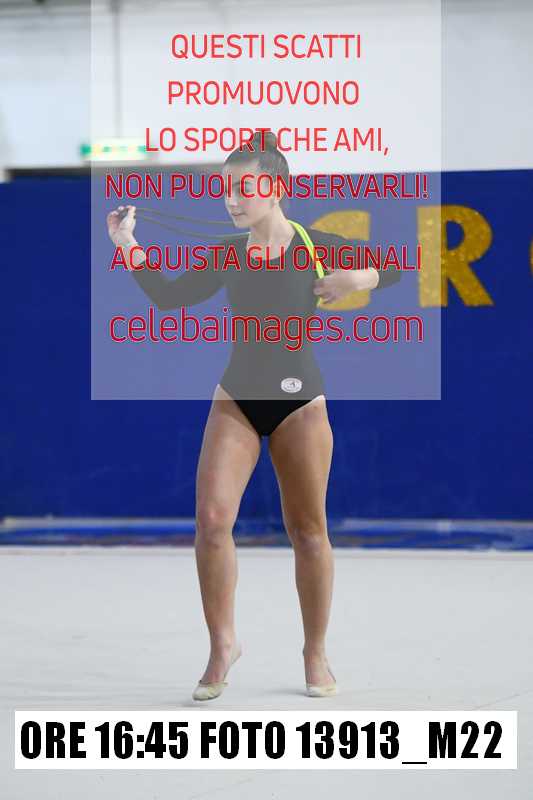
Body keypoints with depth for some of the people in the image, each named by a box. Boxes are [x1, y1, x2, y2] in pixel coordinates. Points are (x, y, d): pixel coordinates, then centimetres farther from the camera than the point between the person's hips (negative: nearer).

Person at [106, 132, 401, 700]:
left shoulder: (315, 246, -5)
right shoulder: (229, 254, 4)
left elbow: (398, 267, 2)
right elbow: (169, 297, 6)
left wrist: (357, 279, -18)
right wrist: (129, 248, -5)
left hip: (299, 404, -2)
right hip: (235, 400, 3)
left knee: (307, 531, 4)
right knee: (210, 519, -11)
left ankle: (315, 653, 19)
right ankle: (222, 643, 5)